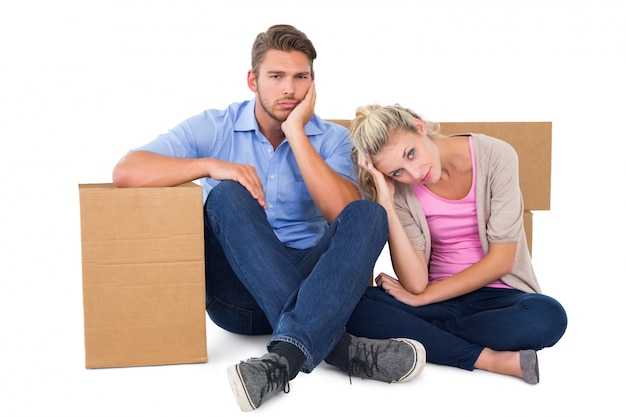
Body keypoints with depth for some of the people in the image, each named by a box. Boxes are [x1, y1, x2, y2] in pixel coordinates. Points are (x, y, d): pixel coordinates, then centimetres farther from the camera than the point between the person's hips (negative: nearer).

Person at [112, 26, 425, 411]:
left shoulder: (332, 139, 4)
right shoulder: (213, 128, 2)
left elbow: (346, 214, -16)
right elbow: (126, 172, -11)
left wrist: (296, 132, -16)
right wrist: (211, 165, -24)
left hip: (308, 286, 1)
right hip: (237, 291, -1)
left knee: (370, 215, -23)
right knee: (227, 195, -27)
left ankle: (286, 357, -42)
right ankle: (338, 346, -36)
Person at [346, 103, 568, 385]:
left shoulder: (495, 156, -11)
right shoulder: (401, 189, -7)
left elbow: (501, 260, -12)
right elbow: (416, 283, -15)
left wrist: (421, 298, -13)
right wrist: (386, 205, -21)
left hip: (497, 295, -1)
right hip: (440, 302, 2)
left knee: (548, 316, -37)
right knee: (355, 305, -28)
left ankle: (415, 333, -21)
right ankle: (489, 358, -26)